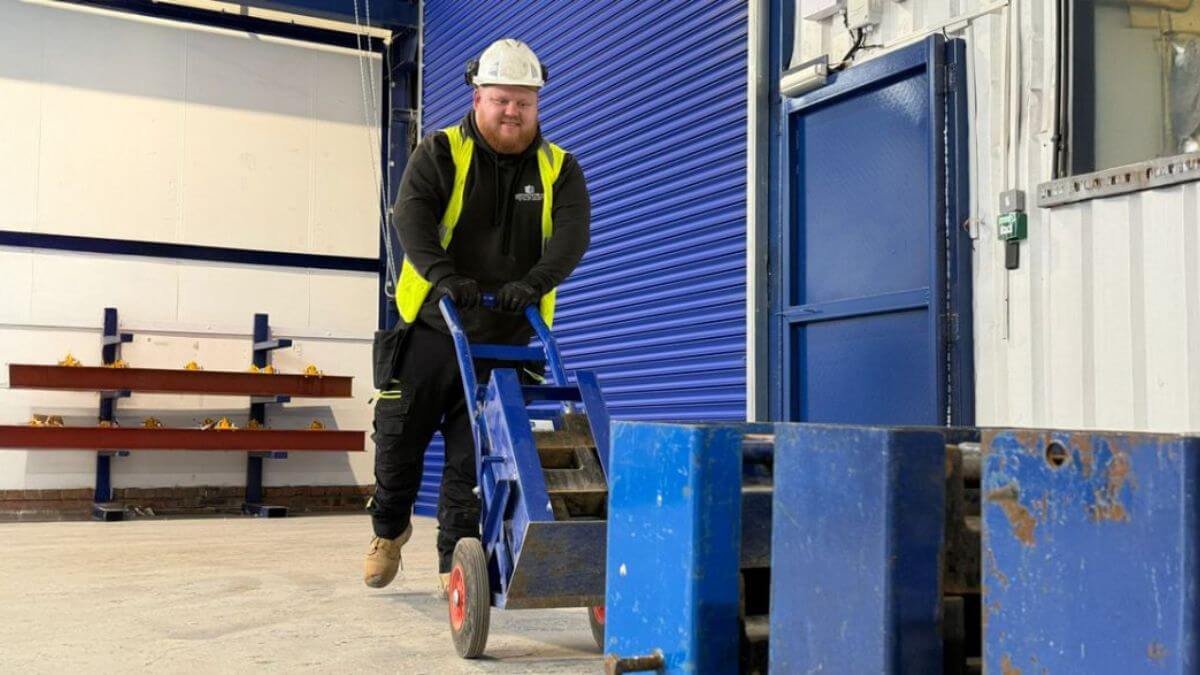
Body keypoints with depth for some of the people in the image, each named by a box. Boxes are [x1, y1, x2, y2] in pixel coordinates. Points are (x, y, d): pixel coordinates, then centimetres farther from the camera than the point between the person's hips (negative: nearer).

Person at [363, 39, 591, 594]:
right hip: (432, 327, 0)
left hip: (506, 339, 1)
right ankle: (390, 527, 35)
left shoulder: (559, 168, 5)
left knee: (474, 455, 1)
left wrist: (533, 283, -30)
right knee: (398, 436, 8)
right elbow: (410, 215, -18)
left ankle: (457, 559, 12)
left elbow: (572, 234, -11)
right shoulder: (440, 152, -1)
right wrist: (442, 275, -36)